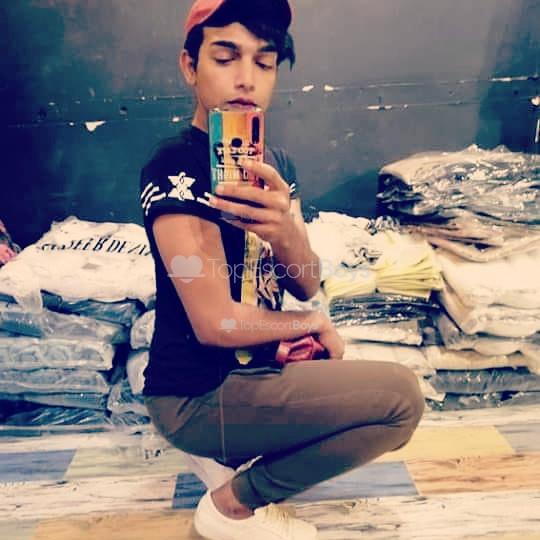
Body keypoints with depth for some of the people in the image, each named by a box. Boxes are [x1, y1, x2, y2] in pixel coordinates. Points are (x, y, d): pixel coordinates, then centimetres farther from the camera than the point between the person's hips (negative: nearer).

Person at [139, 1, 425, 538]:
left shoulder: (275, 164, 4)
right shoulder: (175, 168, -20)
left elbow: (308, 285, -3)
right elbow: (215, 323, -24)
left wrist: (285, 232, -25)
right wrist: (311, 324, -8)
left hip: (254, 368, 8)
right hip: (198, 393, -8)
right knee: (400, 396, -15)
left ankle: (245, 451, 13)